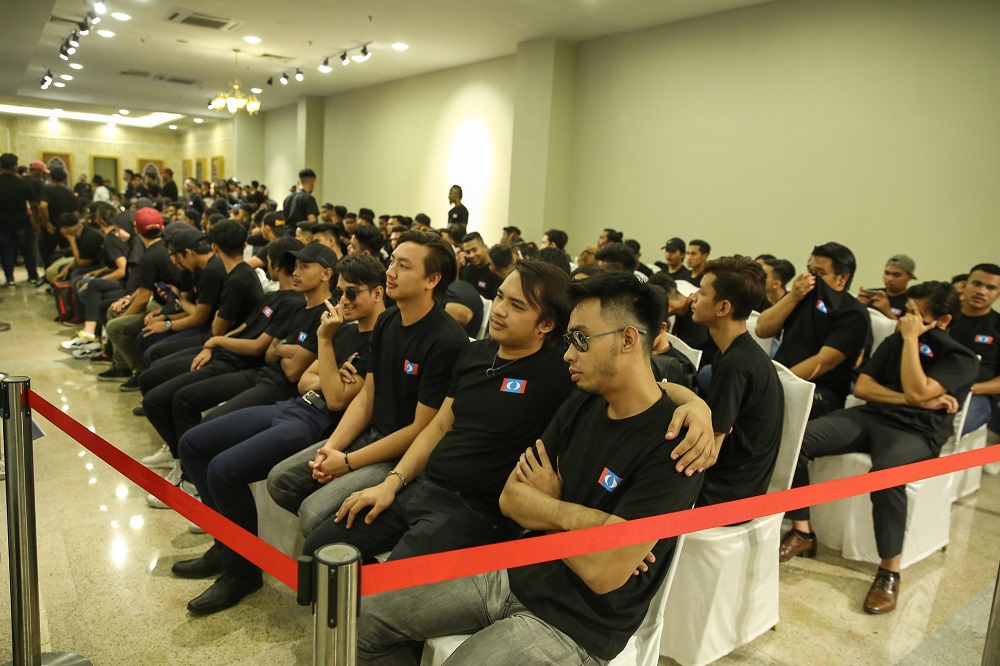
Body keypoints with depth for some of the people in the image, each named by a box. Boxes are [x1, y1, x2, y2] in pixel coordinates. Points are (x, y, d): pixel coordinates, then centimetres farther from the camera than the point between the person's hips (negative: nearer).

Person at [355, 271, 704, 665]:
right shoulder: (580, 406, 3)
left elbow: (603, 572, -25)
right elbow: (510, 498, 1)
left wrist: (545, 505, -8)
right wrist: (572, 516, -17)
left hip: (573, 624, -7)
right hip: (516, 572, 7)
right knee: (368, 617, 2)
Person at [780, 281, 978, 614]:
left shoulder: (960, 358, 1)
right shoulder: (894, 341, 17)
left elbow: (916, 391, -17)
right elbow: (862, 387, 7)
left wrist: (912, 338, -12)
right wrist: (915, 400, -6)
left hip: (916, 432, -5)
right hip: (871, 416, 5)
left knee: (886, 474, -40)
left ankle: (890, 571, -22)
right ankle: (802, 532, -9)